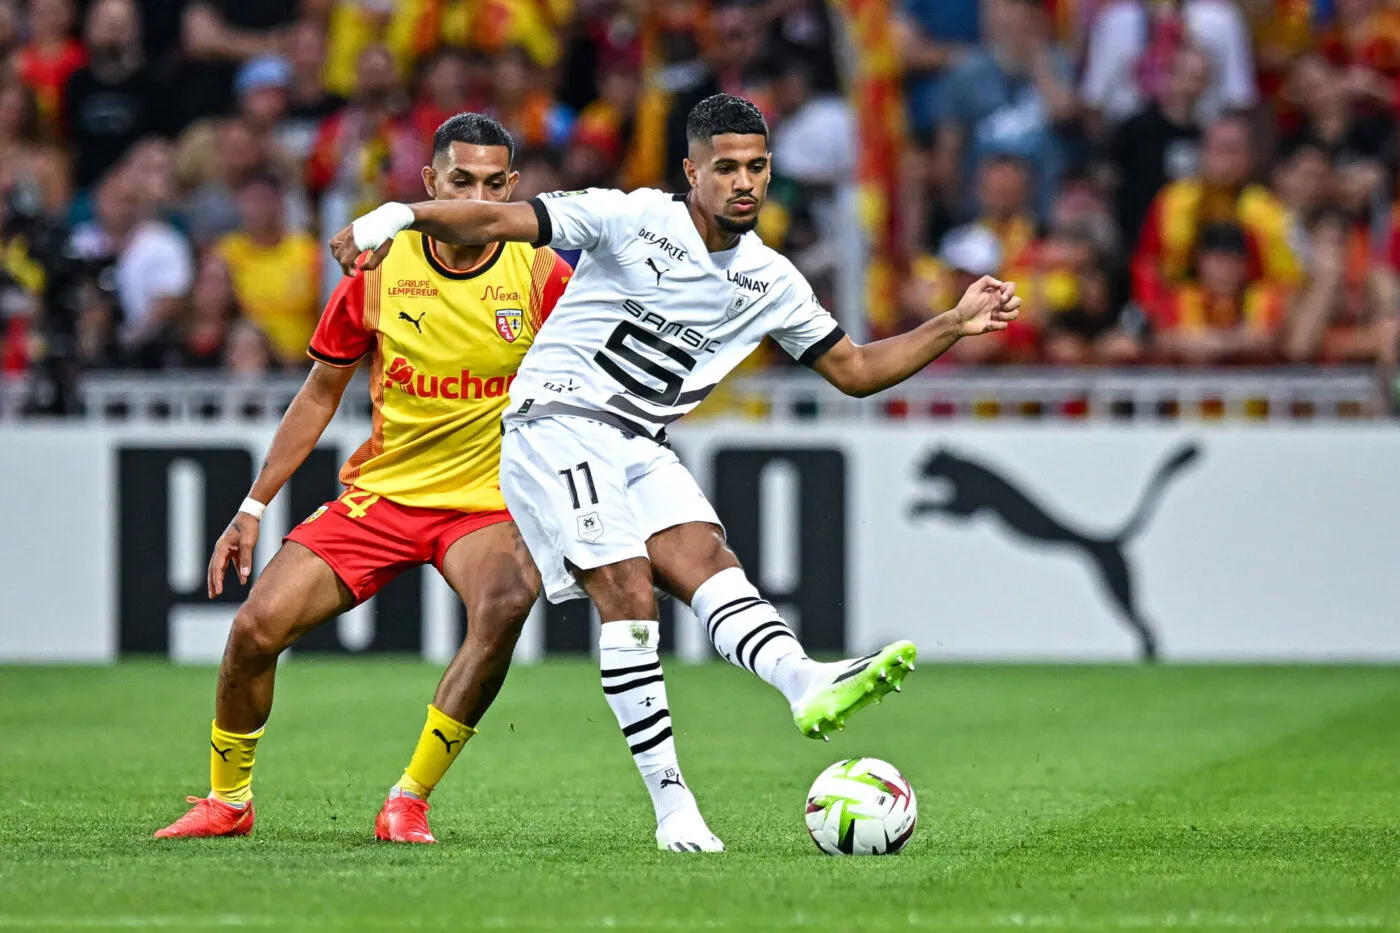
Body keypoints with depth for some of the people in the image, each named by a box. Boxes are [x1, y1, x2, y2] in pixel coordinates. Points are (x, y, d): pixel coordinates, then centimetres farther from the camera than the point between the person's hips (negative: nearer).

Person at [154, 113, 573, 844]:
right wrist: (253, 507, 7)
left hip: (486, 501, -2)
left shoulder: (540, 274, -7)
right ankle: (228, 799, 16)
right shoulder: (380, 267, -3)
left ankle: (408, 802, -21)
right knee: (257, 627, -11)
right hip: (378, 492, 2)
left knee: (506, 603, -34)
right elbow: (320, 396, 8)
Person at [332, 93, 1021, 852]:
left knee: (707, 562, -20)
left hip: (639, 447, 5)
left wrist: (955, 325, 7)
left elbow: (856, 370, 18)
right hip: (558, 424, -5)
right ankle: (673, 809, -20)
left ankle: (806, 683, -46)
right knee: (628, 595, -19)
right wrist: (392, 216, -27)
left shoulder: (770, 283, 9)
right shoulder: (631, 219, -9)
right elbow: (493, 222, -13)